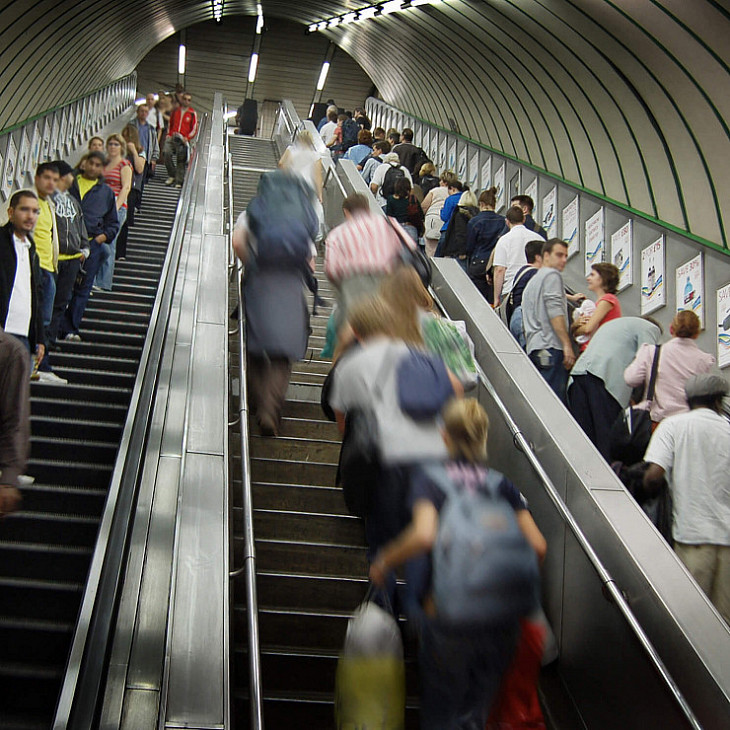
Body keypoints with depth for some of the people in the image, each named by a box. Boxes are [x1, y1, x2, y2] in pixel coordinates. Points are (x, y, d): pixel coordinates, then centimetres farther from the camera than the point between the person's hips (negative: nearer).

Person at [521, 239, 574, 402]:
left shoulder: (533, 281, 29)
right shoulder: (552, 275, 1)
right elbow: (555, 311, -12)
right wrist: (567, 345, -15)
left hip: (533, 348, 9)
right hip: (551, 346, -9)